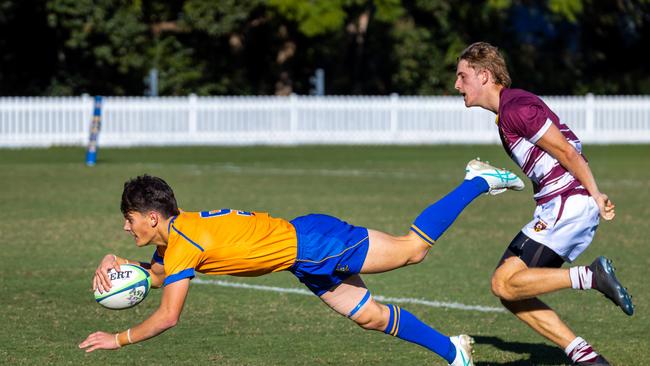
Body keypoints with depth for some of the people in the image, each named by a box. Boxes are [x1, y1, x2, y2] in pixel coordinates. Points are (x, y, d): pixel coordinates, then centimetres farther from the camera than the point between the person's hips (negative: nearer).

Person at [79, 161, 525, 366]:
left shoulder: (182, 243, -21)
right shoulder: (178, 228, 5)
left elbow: (168, 316, -22)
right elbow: (159, 275, 23)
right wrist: (121, 265, 4)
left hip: (311, 244, -8)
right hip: (308, 258, 8)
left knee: (412, 248, -1)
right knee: (370, 316, 11)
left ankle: (479, 183, 12)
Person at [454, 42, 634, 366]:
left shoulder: (515, 107, -12)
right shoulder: (508, 109, 19)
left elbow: (566, 151, -15)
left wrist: (595, 195, -13)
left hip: (568, 203, -10)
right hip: (558, 206, 10)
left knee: (505, 283, -15)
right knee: (510, 292, 7)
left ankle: (591, 276, -15)